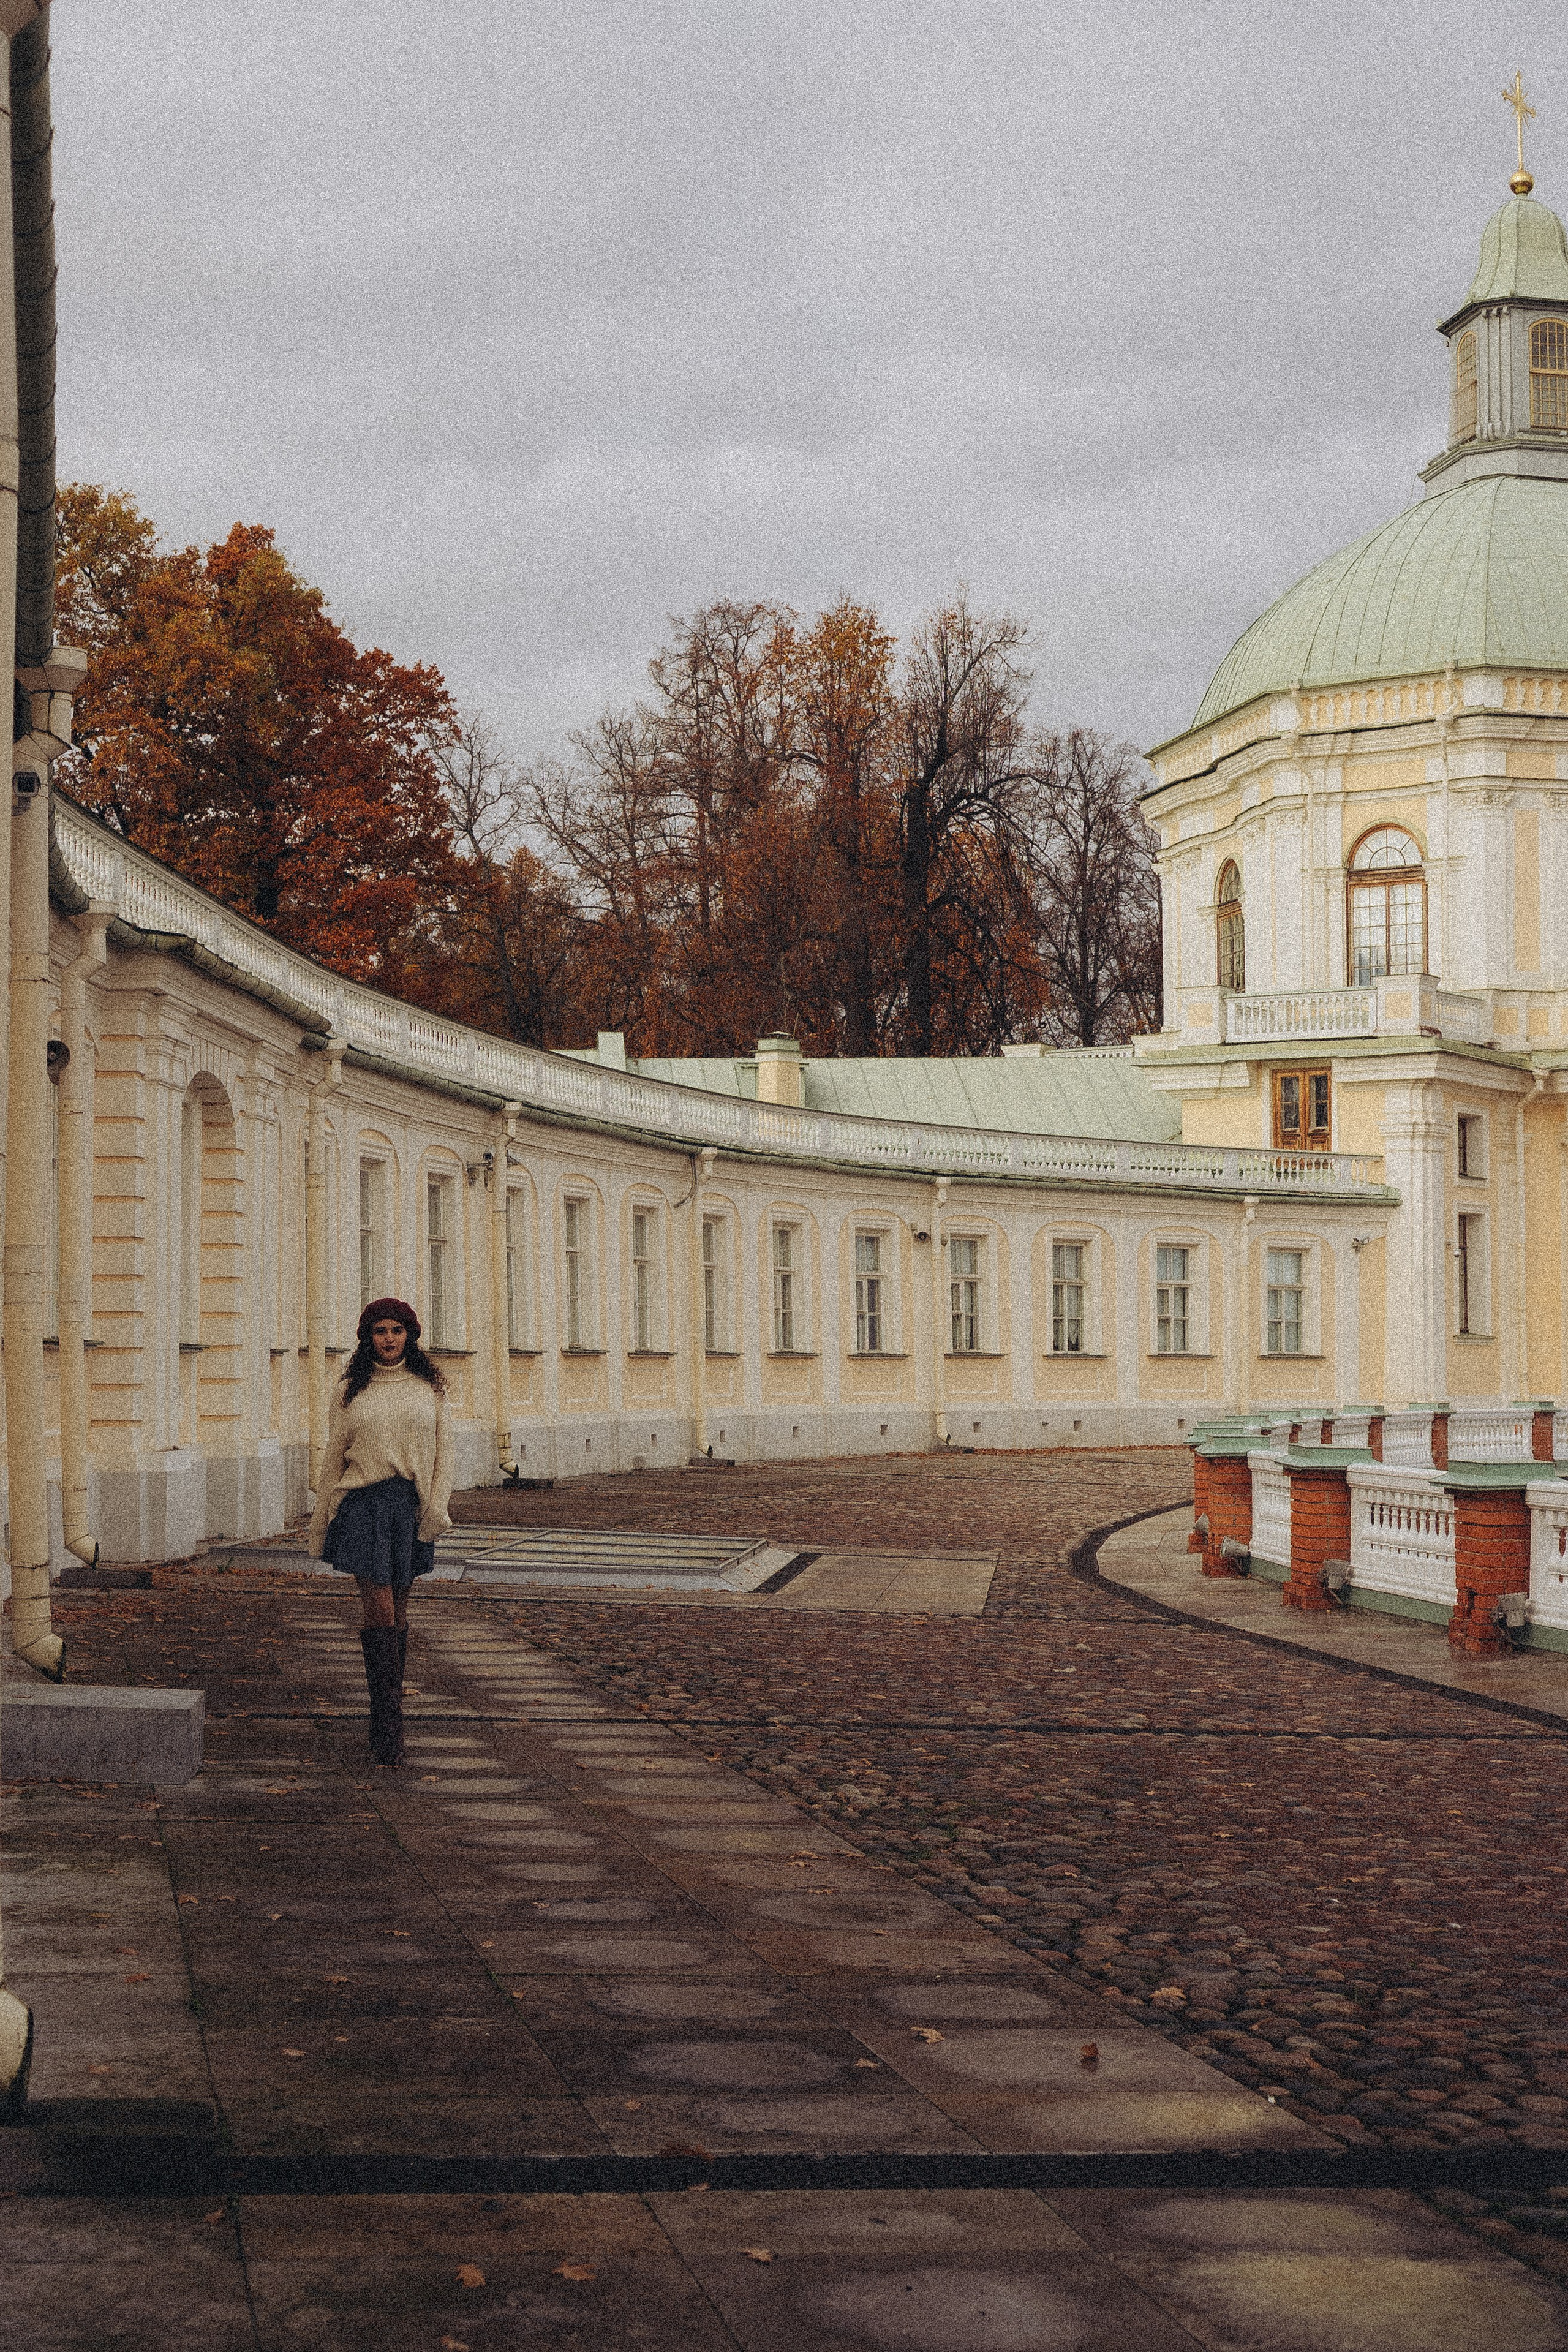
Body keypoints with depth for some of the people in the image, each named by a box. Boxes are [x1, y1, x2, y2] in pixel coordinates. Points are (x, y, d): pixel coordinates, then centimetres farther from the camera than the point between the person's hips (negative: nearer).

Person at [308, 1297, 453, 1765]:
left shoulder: (430, 1388, 8)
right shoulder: (350, 1392, 5)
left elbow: (443, 1452, 7)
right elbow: (333, 1459, 9)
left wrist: (437, 1509, -6)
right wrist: (319, 1527, 10)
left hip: (410, 1507, 2)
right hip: (363, 1503, -2)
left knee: (397, 1611, 9)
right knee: (379, 1610, -11)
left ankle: (384, 1719, 21)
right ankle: (389, 1730, -11)